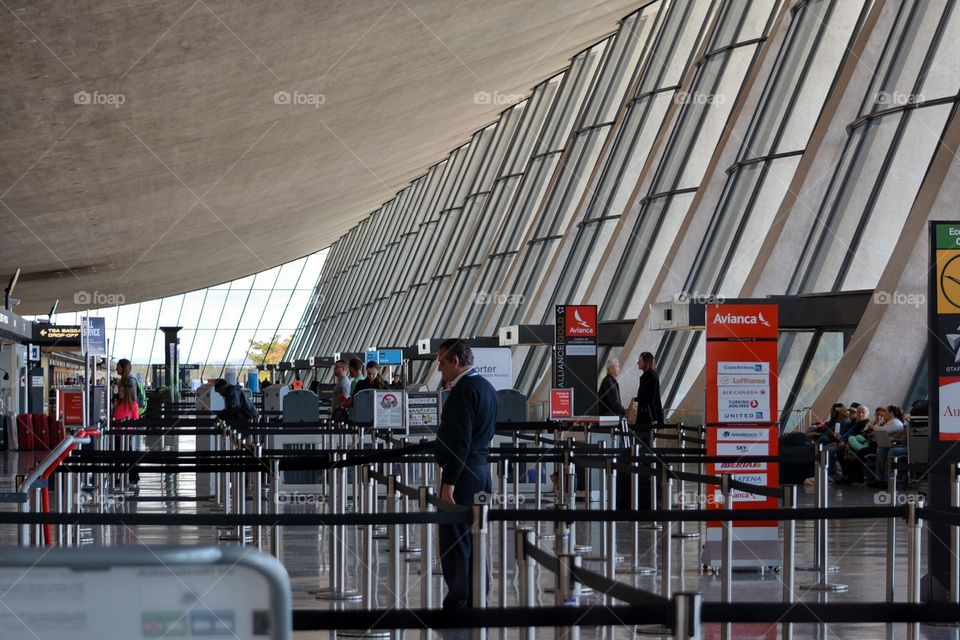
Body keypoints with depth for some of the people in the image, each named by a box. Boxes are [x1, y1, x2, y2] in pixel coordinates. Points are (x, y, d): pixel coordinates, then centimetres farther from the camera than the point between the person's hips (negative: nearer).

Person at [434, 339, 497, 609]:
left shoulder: (463, 391, -15)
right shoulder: (486, 387, 15)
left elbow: (460, 441, -21)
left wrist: (448, 482, -21)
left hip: (463, 472, -10)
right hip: (482, 468, 10)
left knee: (454, 540, -6)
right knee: (474, 538, 13)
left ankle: (457, 602, -5)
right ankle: (477, 600, 18)